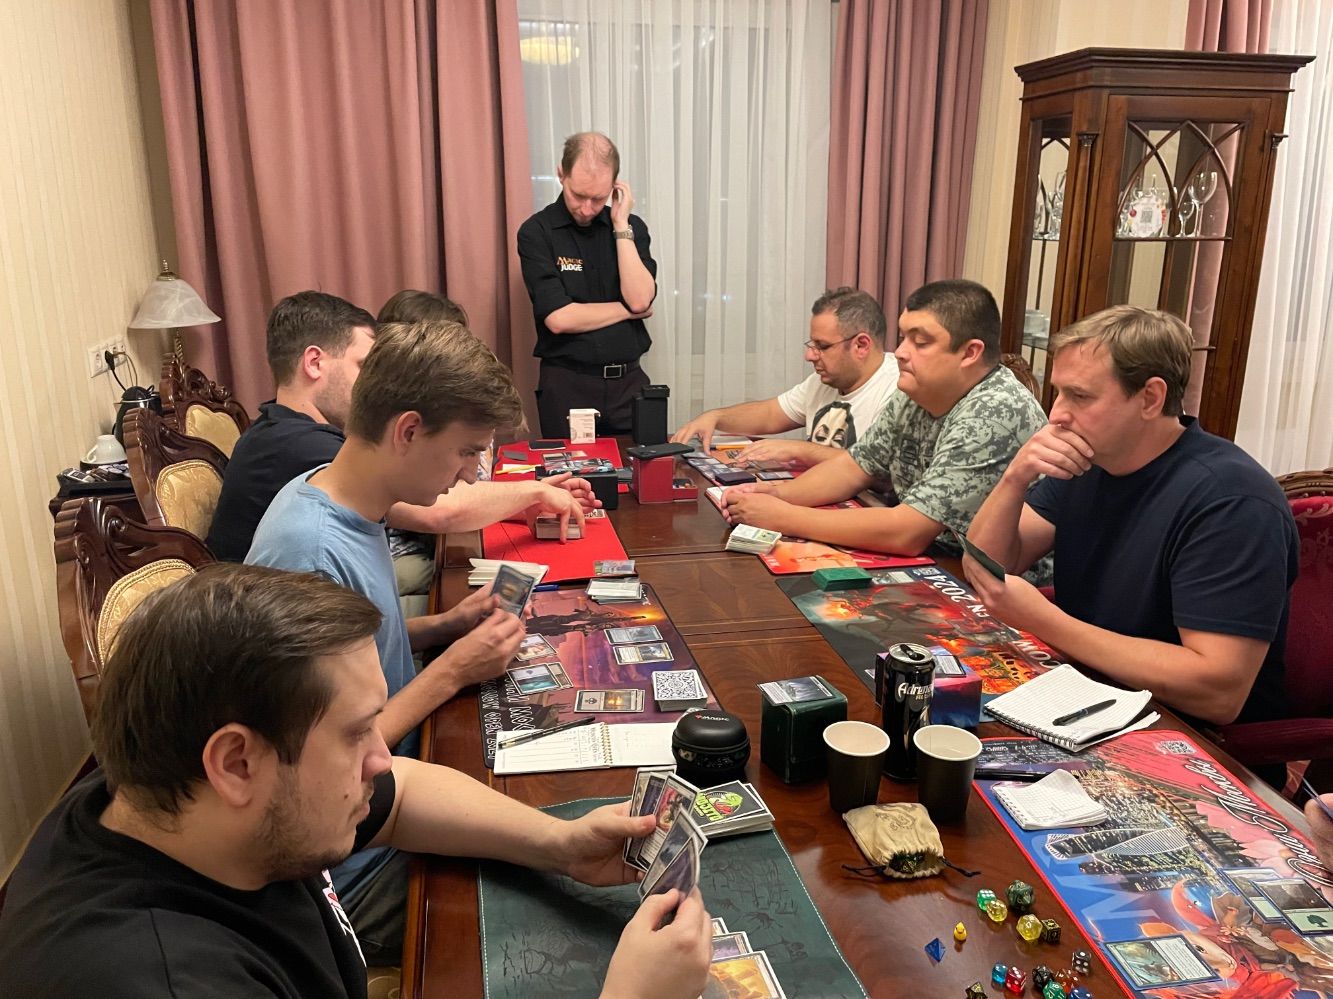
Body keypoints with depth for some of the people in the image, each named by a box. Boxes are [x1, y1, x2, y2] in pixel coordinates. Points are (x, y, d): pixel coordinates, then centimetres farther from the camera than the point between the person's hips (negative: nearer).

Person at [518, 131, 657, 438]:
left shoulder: (632, 227, 5)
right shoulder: (536, 233, -5)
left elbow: (640, 299, -10)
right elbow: (559, 318, -15)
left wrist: (620, 225, -10)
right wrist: (628, 310, -5)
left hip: (629, 380, 3)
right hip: (567, 385, -3)